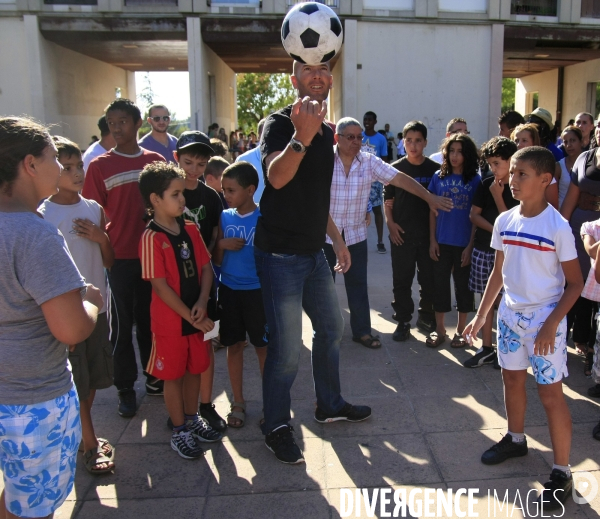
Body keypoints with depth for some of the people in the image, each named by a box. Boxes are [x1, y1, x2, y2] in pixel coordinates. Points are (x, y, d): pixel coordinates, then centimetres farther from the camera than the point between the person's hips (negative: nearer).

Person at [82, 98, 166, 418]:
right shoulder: (99, 166, -2)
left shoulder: (156, 161, 5)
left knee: (151, 320, 14)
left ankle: (155, 377, 29)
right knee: (122, 324, 7)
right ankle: (126, 388, 19)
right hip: (120, 257, -2)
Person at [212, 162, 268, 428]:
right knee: (234, 346, 12)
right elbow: (216, 261, 5)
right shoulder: (224, 217, 2)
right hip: (228, 291, 4)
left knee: (263, 346, 8)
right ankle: (238, 402, 27)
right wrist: (221, 244, -14)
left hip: (257, 291, -3)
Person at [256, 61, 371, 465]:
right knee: (287, 349, -4)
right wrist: (301, 137, -50)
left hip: (313, 251, 9)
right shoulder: (279, 123, -13)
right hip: (281, 253, -8)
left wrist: (337, 239, 18)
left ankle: (330, 404, 40)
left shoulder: (326, 131, 12)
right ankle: (277, 428, 17)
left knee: (331, 328, 20)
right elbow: (277, 177, -34)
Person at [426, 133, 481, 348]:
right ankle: (439, 329, 22)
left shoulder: (475, 181, -3)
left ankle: (461, 330, 23)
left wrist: (471, 245, -8)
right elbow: (432, 211, 5)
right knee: (439, 284, 9)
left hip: (464, 243, -2)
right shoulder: (438, 177, 3)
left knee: (463, 286, 9)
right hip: (442, 242, 2)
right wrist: (432, 240, 0)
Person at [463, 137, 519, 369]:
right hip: (482, 249, 4)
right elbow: (474, 215, 5)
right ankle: (486, 349, 20)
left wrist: (497, 196, -15)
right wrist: (495, 229, -9)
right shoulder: (486, 184, 4)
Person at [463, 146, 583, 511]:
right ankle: (516, 440, 43)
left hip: (544, 318, -6)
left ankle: (562, 474, 14)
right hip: (510, 314, 6)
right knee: (512, 379, 20)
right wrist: (481, 315, 9)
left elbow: (575, 283, -10)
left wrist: (551, 325, -17)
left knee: (550, 393, 0)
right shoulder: (504, 221, -1)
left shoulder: (558, 227, -16)